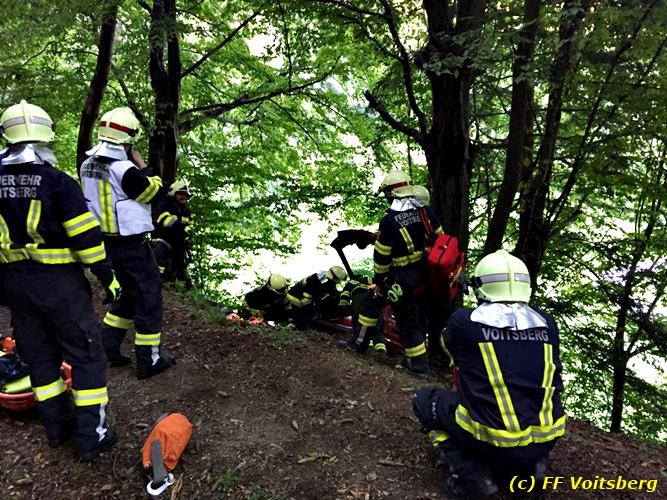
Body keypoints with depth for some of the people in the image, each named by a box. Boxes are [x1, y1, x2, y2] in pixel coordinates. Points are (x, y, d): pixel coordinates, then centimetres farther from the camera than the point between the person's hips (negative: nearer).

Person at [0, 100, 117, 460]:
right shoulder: (57, 182, -14)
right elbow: (86, 237, -16)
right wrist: (107, 276, -7)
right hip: (59, 282, -5)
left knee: (39, 356, 18)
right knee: (85, 356, 5)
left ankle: (57, 427, 29)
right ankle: (91, 436, 7)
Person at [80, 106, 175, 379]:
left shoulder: (88, 165, 4)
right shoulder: (124, 170, -21)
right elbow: (154, 191, -10)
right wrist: (140, 162, -2)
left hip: (104, 241, 9)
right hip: (130, 243, -8)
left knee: (128, 293, 23)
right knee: (149, 295, 2)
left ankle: (107, 347, 25)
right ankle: (149, 361, 9)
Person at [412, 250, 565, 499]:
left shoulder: (464, 321, -8)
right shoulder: (546, 323, 3)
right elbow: (554, 383, 15)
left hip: (493, 442, -5)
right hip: (545, 441, 5)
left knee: (425, 400, 17)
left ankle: (470, 474, 1)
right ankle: (532, 461, 16)